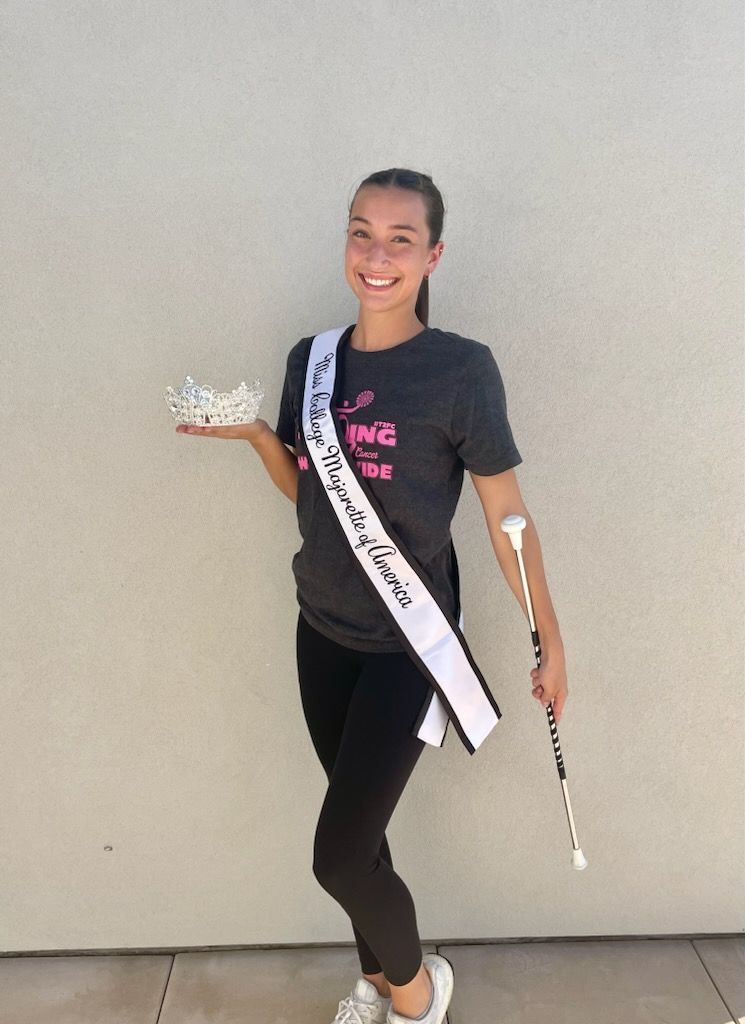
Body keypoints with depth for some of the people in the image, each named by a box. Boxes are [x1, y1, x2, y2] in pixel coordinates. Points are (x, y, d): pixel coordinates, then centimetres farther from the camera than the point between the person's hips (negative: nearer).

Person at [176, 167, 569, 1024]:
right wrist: (254, 432, -9)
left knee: (339, 855, -4)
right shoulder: (310, 358, 1)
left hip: (407, 639, -5)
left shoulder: (460, 368, -14)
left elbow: (506, 515, -9)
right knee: (357, 827, 18)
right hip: (322, 627, 5)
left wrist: (549, 640, -4)